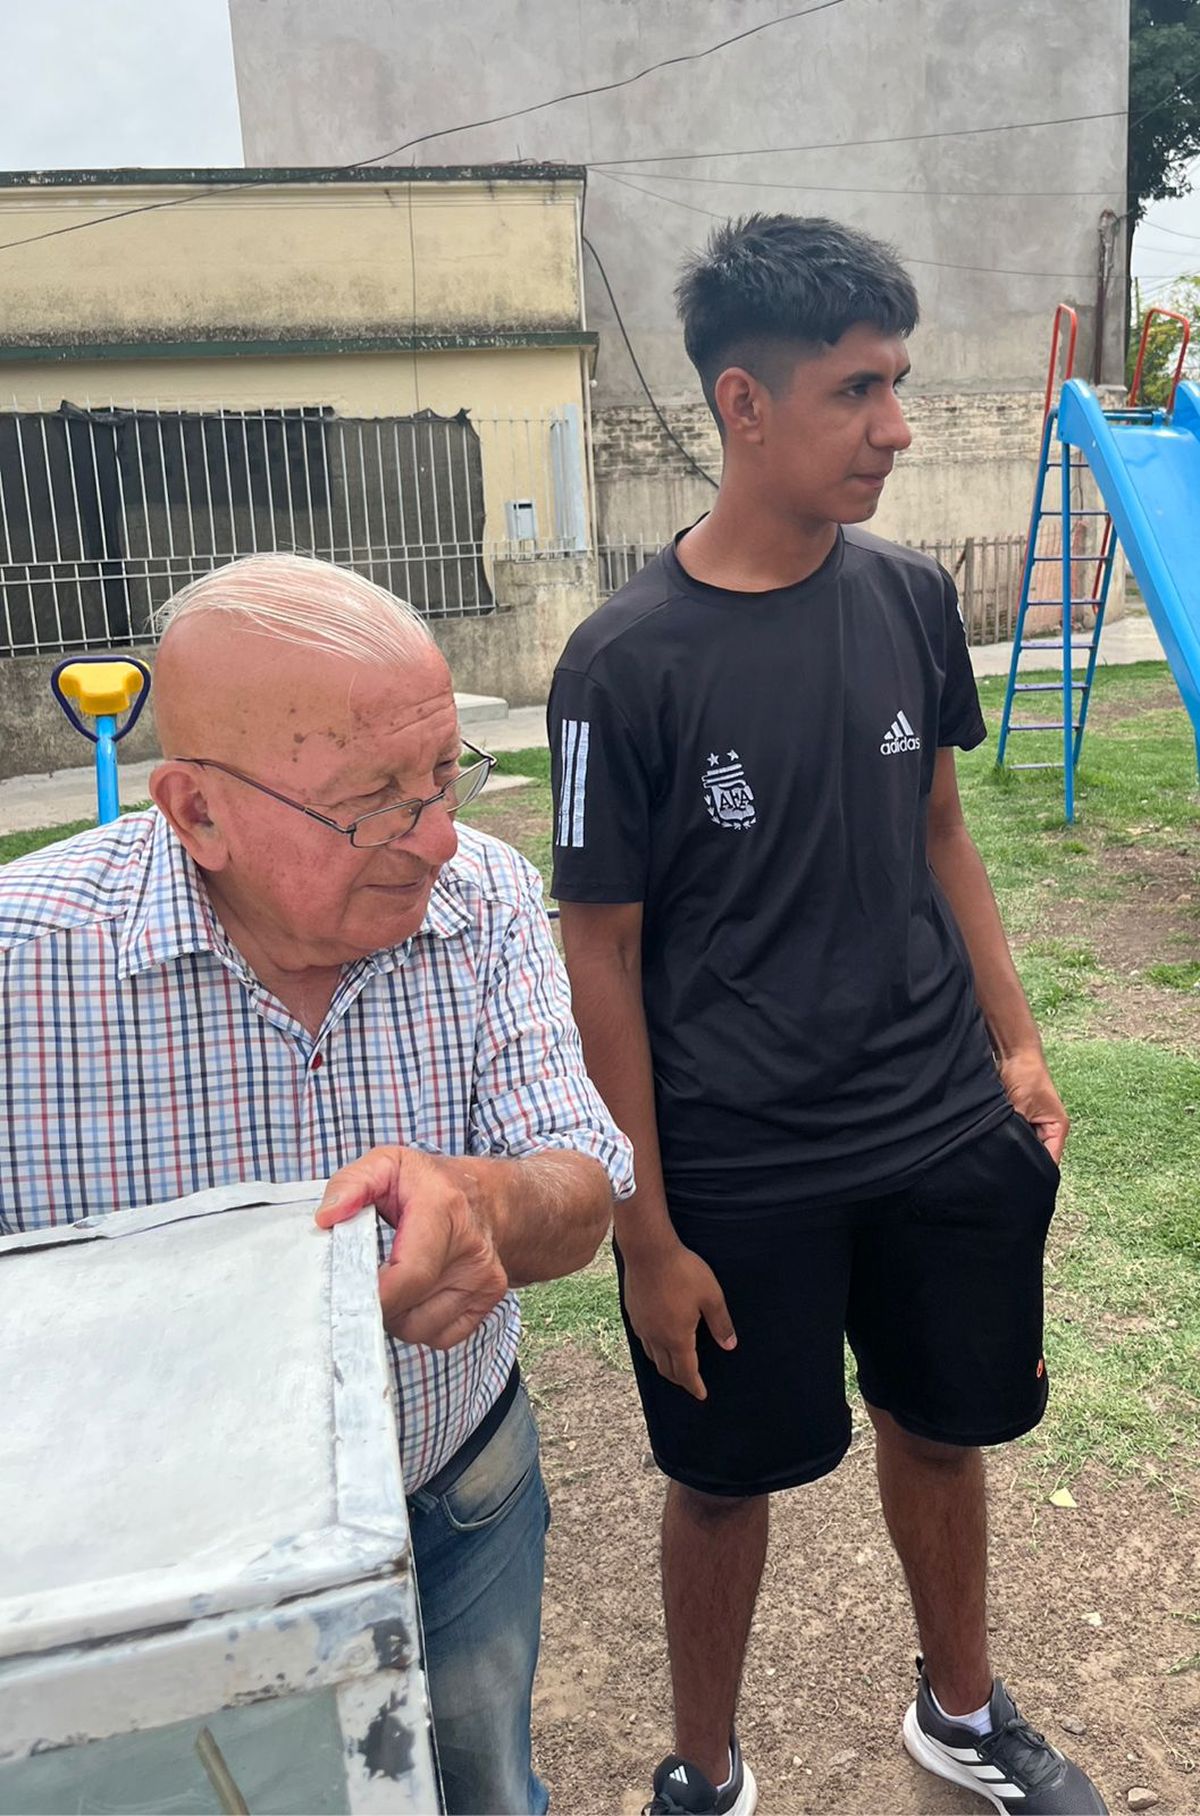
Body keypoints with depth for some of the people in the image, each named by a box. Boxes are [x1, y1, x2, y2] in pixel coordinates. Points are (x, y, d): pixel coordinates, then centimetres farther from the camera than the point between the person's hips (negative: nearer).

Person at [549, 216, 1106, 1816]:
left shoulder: (909, 598, -2)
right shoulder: (628, 663, -16)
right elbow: (602, 959, -12)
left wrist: (1013, 1046, 8)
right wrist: (647, 1234, -10)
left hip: (946, 1135, 5)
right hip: (738, 1173, -4)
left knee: (940, 1428, 22)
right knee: (731, 1476, 14)